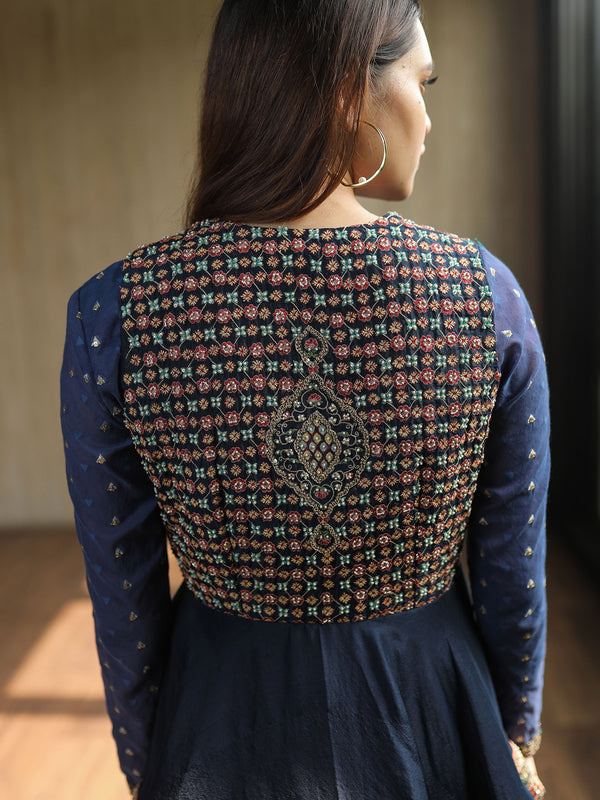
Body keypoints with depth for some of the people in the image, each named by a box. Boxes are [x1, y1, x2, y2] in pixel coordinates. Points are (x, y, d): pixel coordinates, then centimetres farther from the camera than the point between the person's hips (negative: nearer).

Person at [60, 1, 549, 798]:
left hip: (226, 730, 1)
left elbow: (125, 599, -11)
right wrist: (519, 736, 11)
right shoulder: (488, 293, -20)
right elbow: (512, 573, -9)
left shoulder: (112, 316, -20)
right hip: (431, 708, 1)